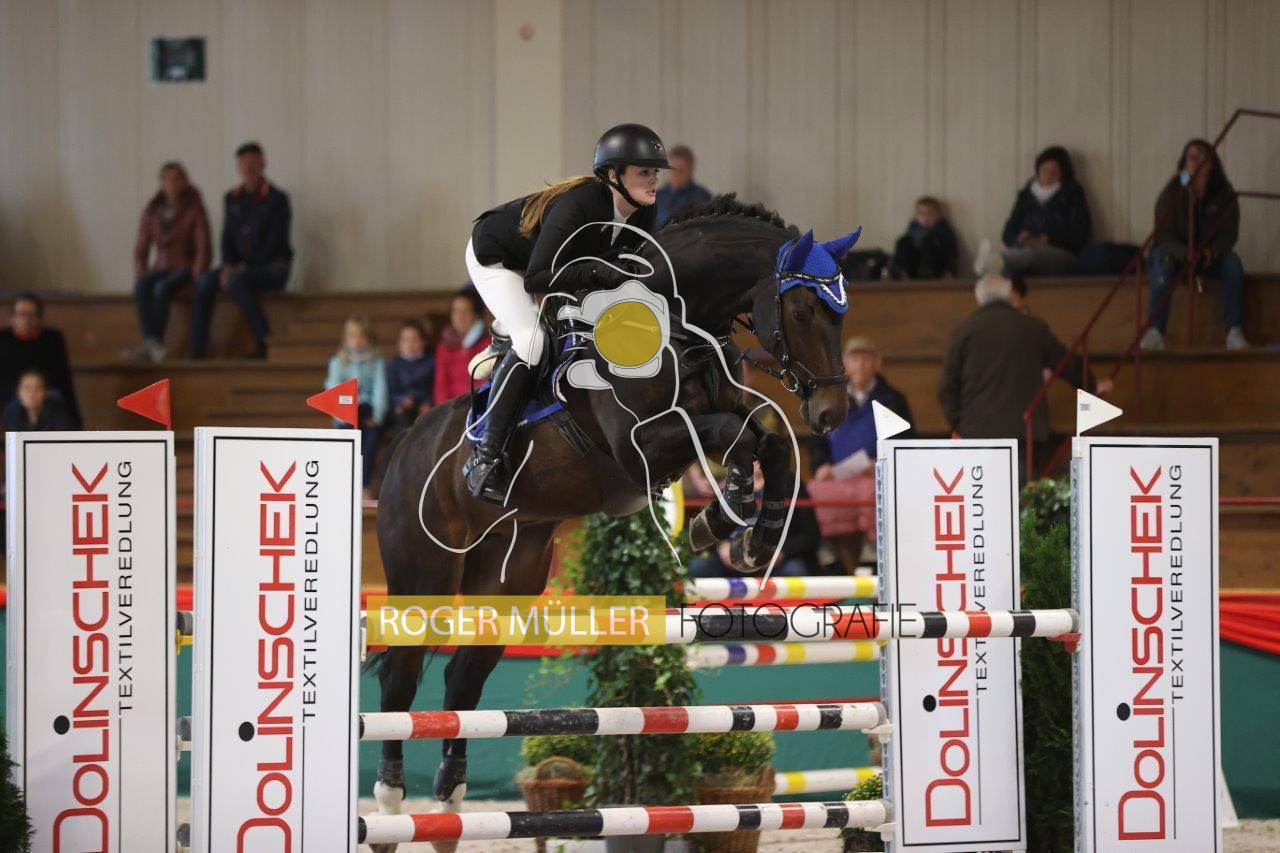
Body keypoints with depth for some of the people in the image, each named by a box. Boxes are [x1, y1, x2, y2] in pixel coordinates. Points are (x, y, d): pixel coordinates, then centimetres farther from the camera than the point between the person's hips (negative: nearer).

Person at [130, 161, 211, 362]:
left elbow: (203, 247, -8)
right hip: (160, 268, 4)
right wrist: (139, 275, -4)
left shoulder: (194, 210, -3)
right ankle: (151, 342, -44)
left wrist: (196, 275, -18)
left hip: (185, 267, -4)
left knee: (161, 289, -36)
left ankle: (154, 343, -35)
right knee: (141, 287, -31)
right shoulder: (151, 212, 9)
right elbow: (141, 248, 11)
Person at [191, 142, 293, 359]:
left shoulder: (276, 199, -7)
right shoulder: (232, 198, 12)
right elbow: (227, 237, 13)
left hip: (273, 267, -6)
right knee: (206, 281, -21)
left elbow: (275, 243, -12)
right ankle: (197, 348, -25)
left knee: (237, 282, -35)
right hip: (241, 266, 6)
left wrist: (245, 267, -18)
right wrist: (228, 266, -7)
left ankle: (263, 342, -26)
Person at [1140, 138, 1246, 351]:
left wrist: (1212, 251, -26)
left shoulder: (1224, 194, -5)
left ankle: (1234, 332, -31)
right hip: (1175, 251, -2)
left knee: (1232, 262, -28)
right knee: (1162, 262, -36)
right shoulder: (1172, 192, -11)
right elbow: (1164, 236, -14)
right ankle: (1155, 332, -45)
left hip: (1210, 255, 2)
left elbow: (1229, 234, -4)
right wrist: (1185, 254, -34)